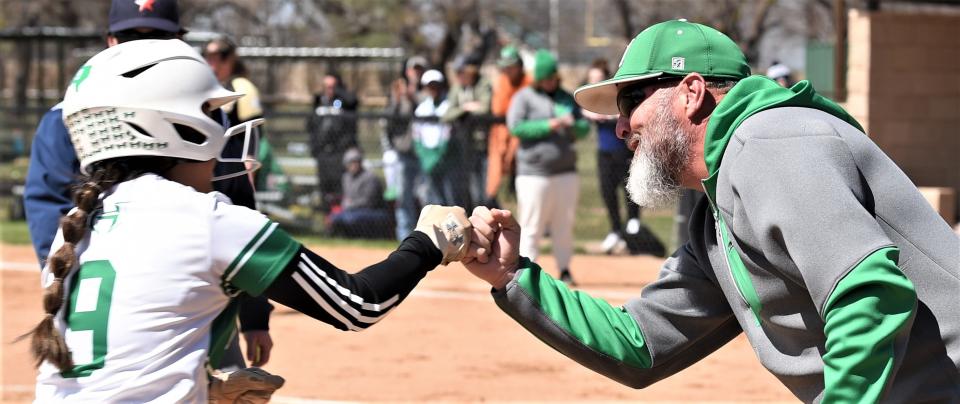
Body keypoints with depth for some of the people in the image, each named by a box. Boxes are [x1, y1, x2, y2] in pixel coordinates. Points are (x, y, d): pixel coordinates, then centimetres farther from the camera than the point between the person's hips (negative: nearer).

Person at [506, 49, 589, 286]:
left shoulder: (567, 99, 16)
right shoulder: (524, 97, 1)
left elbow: (584, 128, 16)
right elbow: (515, 126, -12)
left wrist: (573, 125, -9)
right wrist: (549, 125, -18)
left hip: (566, 172, 5)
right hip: (534, 173, -5)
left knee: (564, 226, 7)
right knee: (532, 227, -6)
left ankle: (565, 270, 15)